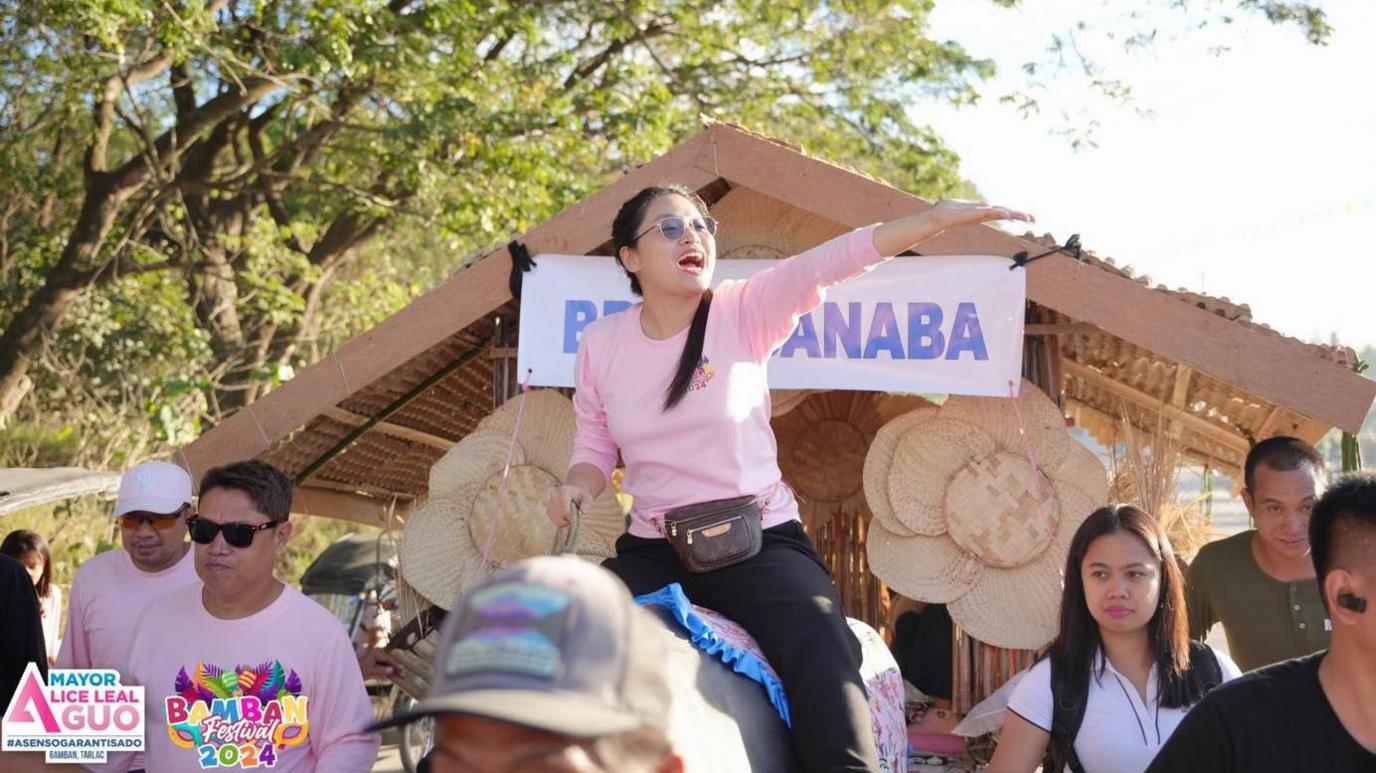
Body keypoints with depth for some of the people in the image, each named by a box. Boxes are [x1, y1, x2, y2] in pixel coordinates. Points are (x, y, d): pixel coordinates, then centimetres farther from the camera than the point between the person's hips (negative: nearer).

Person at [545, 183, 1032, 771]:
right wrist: (577, 487, -11)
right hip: (652, 552, 3)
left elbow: (833, 261, -17)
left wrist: (941, 216, -26)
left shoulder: (745, 310, -5)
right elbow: (595, 447, 13)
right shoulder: (602, 343, 4)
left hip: (759, 541, -2)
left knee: (822, 660, -27)